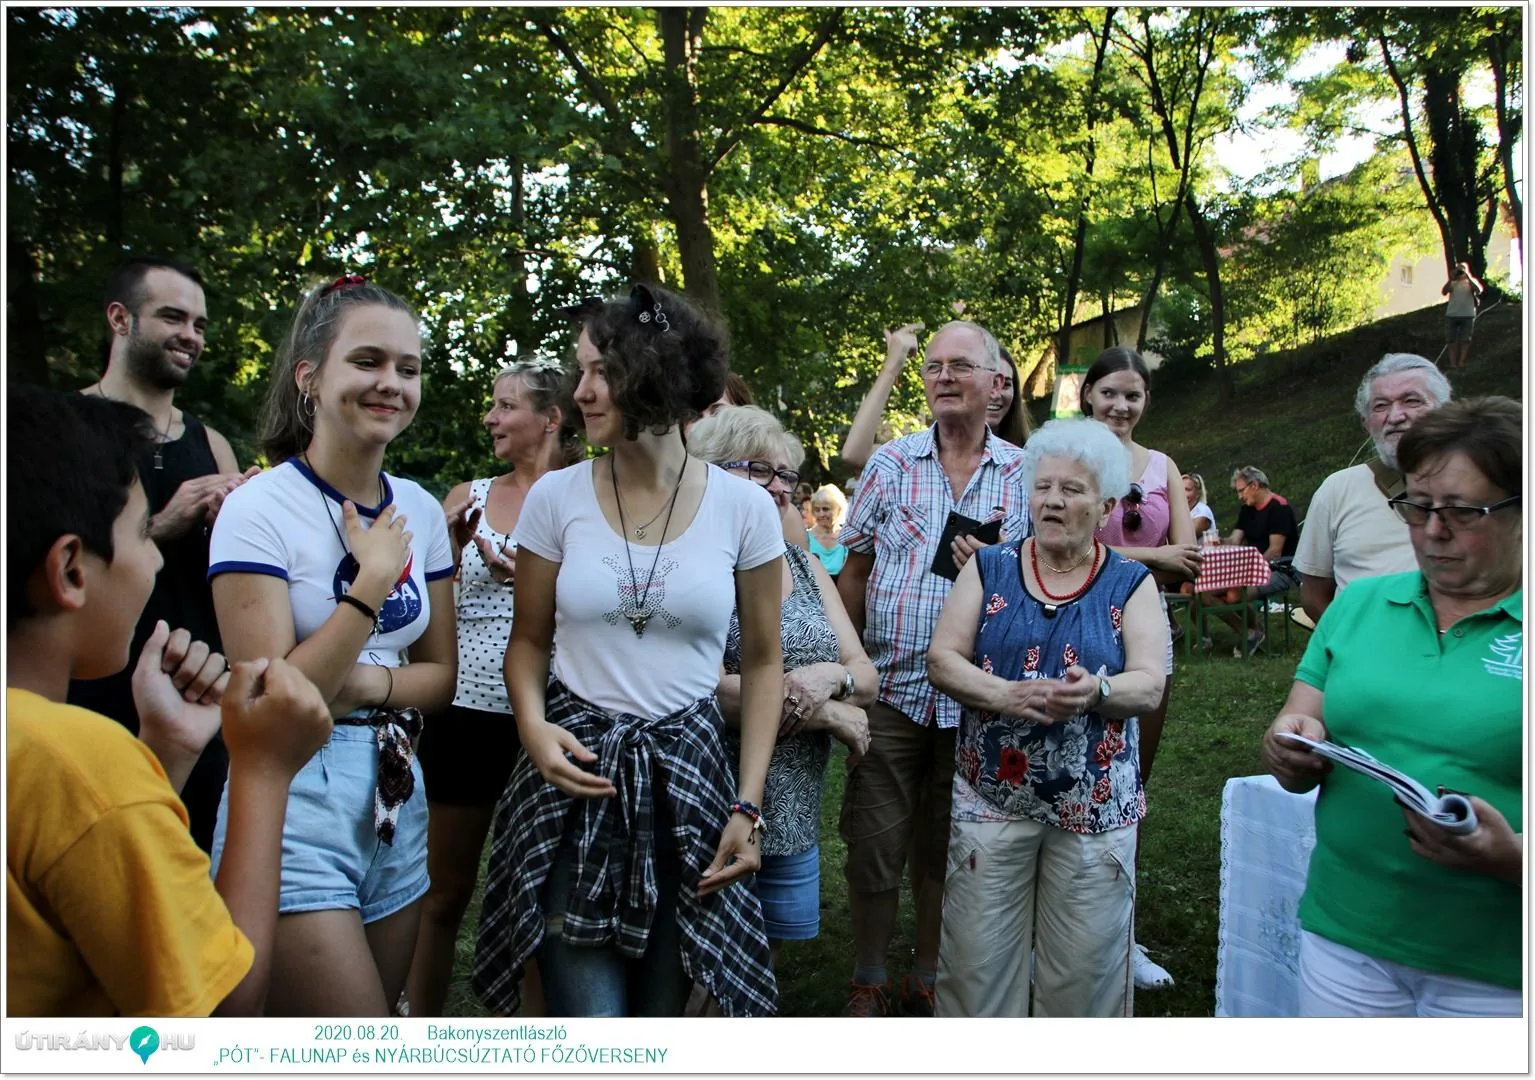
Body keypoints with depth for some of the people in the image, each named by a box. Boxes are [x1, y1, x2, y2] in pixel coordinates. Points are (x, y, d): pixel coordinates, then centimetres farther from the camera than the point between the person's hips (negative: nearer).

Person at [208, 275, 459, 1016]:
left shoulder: (421, 510, 5)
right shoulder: (260, 509, -12)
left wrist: (371, 685, -11)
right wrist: (371, 582, -19)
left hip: (395, 796, 6)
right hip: (292, 806, -6)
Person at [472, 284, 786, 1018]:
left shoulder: (744, 508, -4)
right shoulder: (556, 497, -2)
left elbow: (762, 662, 3)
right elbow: (530, 639, 8)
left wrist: (748, 804, -3)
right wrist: (533, 724, -13)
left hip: (687, 773, 1)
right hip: (575, 772, 0)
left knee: (663, 1006, 14)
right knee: (588, 1008, -2)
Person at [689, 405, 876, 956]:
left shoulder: (806, 568, 11)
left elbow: (867, 677, 8)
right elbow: (701, 689, -21)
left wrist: (831, 675, -16)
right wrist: (831, 714, -13)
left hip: (796, 821, 6)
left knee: (765, 971, 19)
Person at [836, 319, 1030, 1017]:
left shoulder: (1023, 473, 3)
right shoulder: (891, 463, 3)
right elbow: (854, 572, 6)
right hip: (890, 689, 0)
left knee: (944, 849, 13)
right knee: (874, 844, 5)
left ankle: (929, 982, 30)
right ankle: (868, 982, 24)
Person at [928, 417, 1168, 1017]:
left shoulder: (1131, 582, 4)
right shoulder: (989, 569, 6)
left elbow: (1149, 684, -5)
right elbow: (942, 658, -1)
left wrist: (1096, 691, -27)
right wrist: (1004, 695, -20)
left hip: (1096, 804, 0)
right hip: (991, 796, 0)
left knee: (1084, 967, 7)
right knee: (978, 957, 5)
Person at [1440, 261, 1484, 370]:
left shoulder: (1471, 281, 8)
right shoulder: (1453, 283, 11)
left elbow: (1479, 290, -12)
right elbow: (1444, 292, -6)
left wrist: (1468, 276, -13)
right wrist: (1451, 279, -14)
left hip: (1467, 315, -1)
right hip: (1451, 315, 1)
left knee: (1465, 340, -2)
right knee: (1451, 340, -1)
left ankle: (1461, 361, -2)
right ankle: (1452, 362, 2)